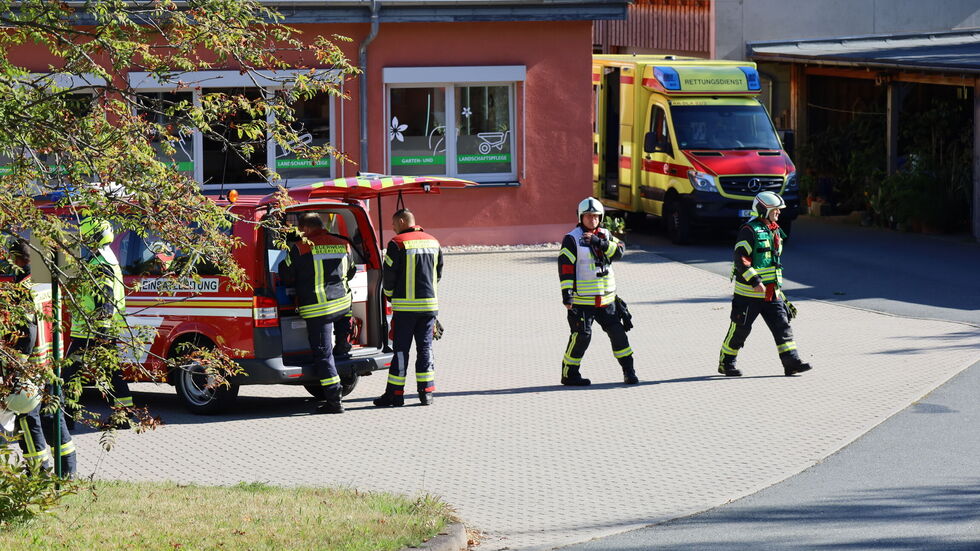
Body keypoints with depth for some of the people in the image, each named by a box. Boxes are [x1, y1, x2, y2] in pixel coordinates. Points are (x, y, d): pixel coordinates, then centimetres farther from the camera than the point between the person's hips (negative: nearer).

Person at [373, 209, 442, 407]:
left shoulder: (398, 243, -8)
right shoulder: (433, 242, 10)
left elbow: (389, 274, -6)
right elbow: (439, 273, 17)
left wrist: (390, 295, 11)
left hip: (405, 305, -5)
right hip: (429, 304, 5)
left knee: (401, 349, 0)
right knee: (425, 348, 9)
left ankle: (395, 393, 2)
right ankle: (426, 392, 6)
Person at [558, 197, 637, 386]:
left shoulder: (604, 235, 11)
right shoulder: (572, 239, -6)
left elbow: (619, 251, -5)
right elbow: (565, 267, -11)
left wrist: (600, 243, -19)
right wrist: (566, 294, -18)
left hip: (606, 298, 5)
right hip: (581, 300, -5)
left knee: (617, 332, 8)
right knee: (581, 335, -5)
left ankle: (629, 371, 18)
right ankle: (569, 374, 7)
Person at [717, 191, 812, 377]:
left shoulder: (775, 232, 14)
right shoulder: (749, 230, -13)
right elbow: (741, 258, -20)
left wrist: (778, 286, 25)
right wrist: (755, 282, -27)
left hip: (772, 292, 7)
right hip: (749, 293, -7)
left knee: (782, 325, -2)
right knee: (740, 329, 2)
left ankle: (792, 362, -5)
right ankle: (726, 363, 16)